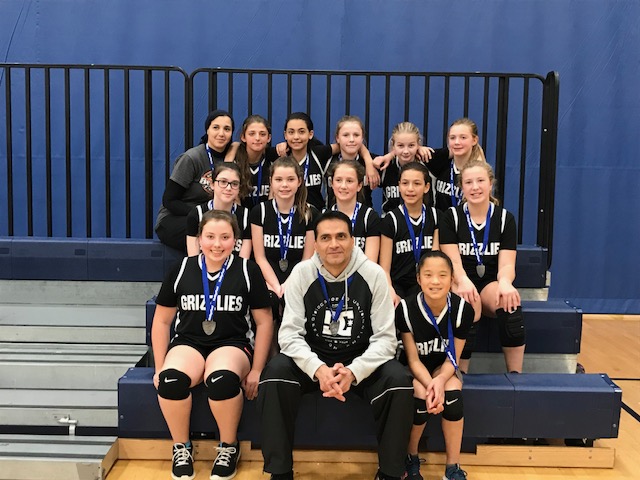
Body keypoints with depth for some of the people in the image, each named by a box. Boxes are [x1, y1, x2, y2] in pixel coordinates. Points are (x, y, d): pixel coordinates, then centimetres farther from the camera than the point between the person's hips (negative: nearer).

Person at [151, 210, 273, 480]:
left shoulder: (248, 271, 1)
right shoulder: (182, 270, 5)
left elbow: (264, 321, 3)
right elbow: (161, 321, 11)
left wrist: (256, 371, -4)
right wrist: (160, 367, 3)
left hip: (232, 344, -2)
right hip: (188, 343, 2)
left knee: (222, 379, -36)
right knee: (170, 380, -32)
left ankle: (229, 447, -7)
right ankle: (181, 447, -4)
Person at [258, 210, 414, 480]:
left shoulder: (373, 274, -11)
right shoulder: (302, 273, -9)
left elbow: (385, 337, -12)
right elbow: (290, 334, -13)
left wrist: (354, 371, -30)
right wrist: (318, 369, -31)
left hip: (362, 361, 0)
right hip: (313, 360, 1)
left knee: (399, 380, -28)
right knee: (275, 372, -28)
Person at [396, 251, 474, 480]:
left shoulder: (462, 309, -21)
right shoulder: (406, 308, -26)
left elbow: (453, 358, -11)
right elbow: (413, 359, -16)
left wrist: (440, 380, -31)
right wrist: (429, 384, -34)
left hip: (444, 365, 2)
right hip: (415, 367, -1)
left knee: (452, 394, -29)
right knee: (420, 397, -30)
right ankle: (411, 459, -1)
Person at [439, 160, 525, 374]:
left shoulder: (505, 218, 6)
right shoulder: (451, 217, 2)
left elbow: (507, 264, -3)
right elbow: (454, 261, -7)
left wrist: (505, 283, -28)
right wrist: (464, 282, -31)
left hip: (491, 283, 2)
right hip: (462, 283, -1)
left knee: (510, 304, -34)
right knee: (469, 307, -37)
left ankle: (515, 374, -23)